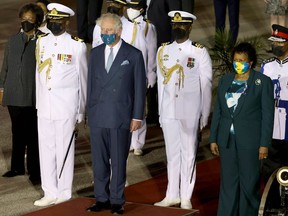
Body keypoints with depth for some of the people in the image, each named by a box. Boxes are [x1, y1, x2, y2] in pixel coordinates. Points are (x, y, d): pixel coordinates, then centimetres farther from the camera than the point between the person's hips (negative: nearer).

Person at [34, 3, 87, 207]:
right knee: (46, 148, 6)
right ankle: (50, 192, 14)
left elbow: (82, 79, 0)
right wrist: (38, 103, 12)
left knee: (64, 148, 2)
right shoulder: (41, 42, 9)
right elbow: (39, 73, 14)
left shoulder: (77, 45, -4)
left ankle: (64, 192, 13)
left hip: (66, 105, -4)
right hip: (44, 105, 5)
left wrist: (81, 110, 0)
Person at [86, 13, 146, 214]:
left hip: (121, 117, -4)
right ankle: (101, 199, 16)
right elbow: (91, 83, 14)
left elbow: (140, 87, -1)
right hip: (97, 116, 4)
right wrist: (89, 110, 10)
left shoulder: (134, 55, -1)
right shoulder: (95, 53, 11)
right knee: (99, 160, 7)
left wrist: (137, 116, -4)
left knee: (118, 161, 2)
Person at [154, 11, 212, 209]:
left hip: (190, 112, -4)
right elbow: (161, 82, 12)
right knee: (172, 153, 11)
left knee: (188, 154, 3)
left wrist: (205, 114, -4)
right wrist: (161, 111, 10)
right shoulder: (163, 50, 9)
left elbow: (206, 85, -2)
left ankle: (186, 198, 9)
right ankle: (172, 195, 19)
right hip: (169, 111, 4)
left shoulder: (199, 52, -3)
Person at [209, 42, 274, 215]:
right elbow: (218, 111, 13)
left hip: (250, 141, -4)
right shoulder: (225, 80, 10)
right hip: (227, 141, 4)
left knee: (249, 183, 2)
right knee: (228, 182, 7)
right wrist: (213, 138, 9)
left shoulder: (263, 82, -3)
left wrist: (264, 144, -9)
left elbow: (268, 115, -5)